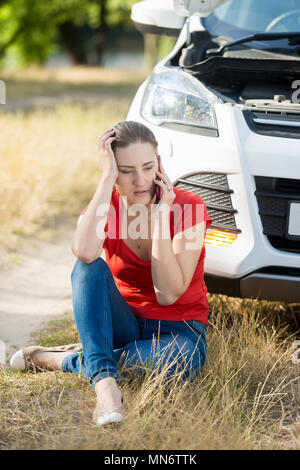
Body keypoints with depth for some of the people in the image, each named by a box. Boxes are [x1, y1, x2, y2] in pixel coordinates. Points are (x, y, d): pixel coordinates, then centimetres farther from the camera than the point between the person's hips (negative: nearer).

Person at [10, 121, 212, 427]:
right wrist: (107, 178, -29)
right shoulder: (105, 205, -8)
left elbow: (168, 294, -23)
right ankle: (104, 381, -39)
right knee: (89, 267, -27)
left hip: (177, 329, -2)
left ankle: (62, 360, -22)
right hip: (123, 327, 2)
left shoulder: (188, 208, -14)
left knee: (184, 361, -39)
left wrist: (160, 213, -25)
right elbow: (84, 251, -34)